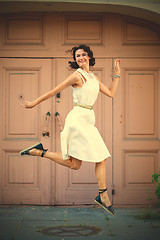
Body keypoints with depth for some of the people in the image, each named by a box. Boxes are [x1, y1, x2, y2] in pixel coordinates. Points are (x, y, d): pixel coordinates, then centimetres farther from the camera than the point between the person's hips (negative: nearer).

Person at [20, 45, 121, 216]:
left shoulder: (93, 78, 17)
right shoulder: (77, 76, -7)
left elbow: (111, 93, 19)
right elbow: (55, 91, -5)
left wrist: (117, 73, 17)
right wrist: (34, 103, 0)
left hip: (88, 121, 8)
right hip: (78, 119, -8)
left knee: (101, 158, 4)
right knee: (75, 165, -9)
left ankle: (103, 197, 11)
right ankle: (40, 152, 3)